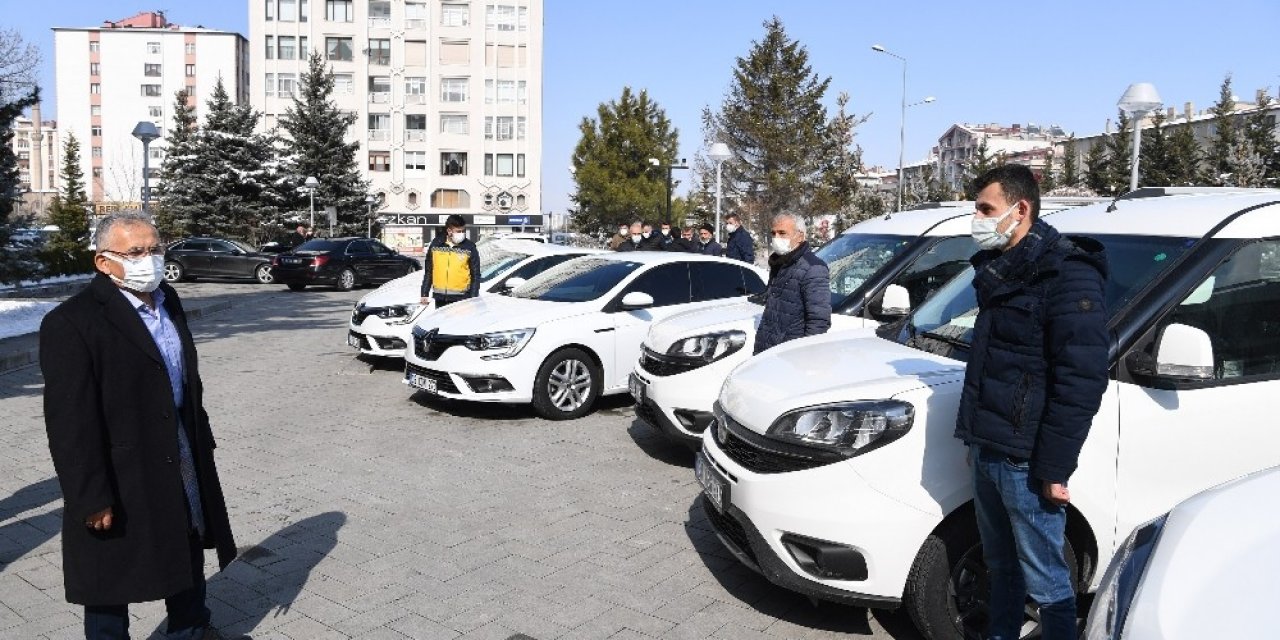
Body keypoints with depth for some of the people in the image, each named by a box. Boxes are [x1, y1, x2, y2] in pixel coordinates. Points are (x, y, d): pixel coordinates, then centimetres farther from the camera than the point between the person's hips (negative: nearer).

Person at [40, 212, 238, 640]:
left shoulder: (168, 301, 4)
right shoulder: (72, 322, -20)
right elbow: (71, 422, -21)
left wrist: (200, 441, 13)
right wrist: (92, 499, -21)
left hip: (181, 461, 8)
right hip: (120, 475, -8)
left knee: (189, 552, 25)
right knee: (111, 585, 12)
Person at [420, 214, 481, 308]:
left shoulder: (469, 247, -3)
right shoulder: (436, 244, 3)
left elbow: (475, 275, 0)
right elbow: (428, 271, 11)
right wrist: (425, 294, 10)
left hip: (461, 298, -3)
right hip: (440, 297, 3)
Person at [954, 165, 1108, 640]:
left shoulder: (1067, 276, -16)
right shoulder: (1000, 270, 13)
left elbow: (1081, 384, -20)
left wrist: (1054, 469, -21)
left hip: (1025, 461, -9)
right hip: (988, 453, 9)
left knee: (1045, 581, 4)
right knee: (1001, 567, 22)